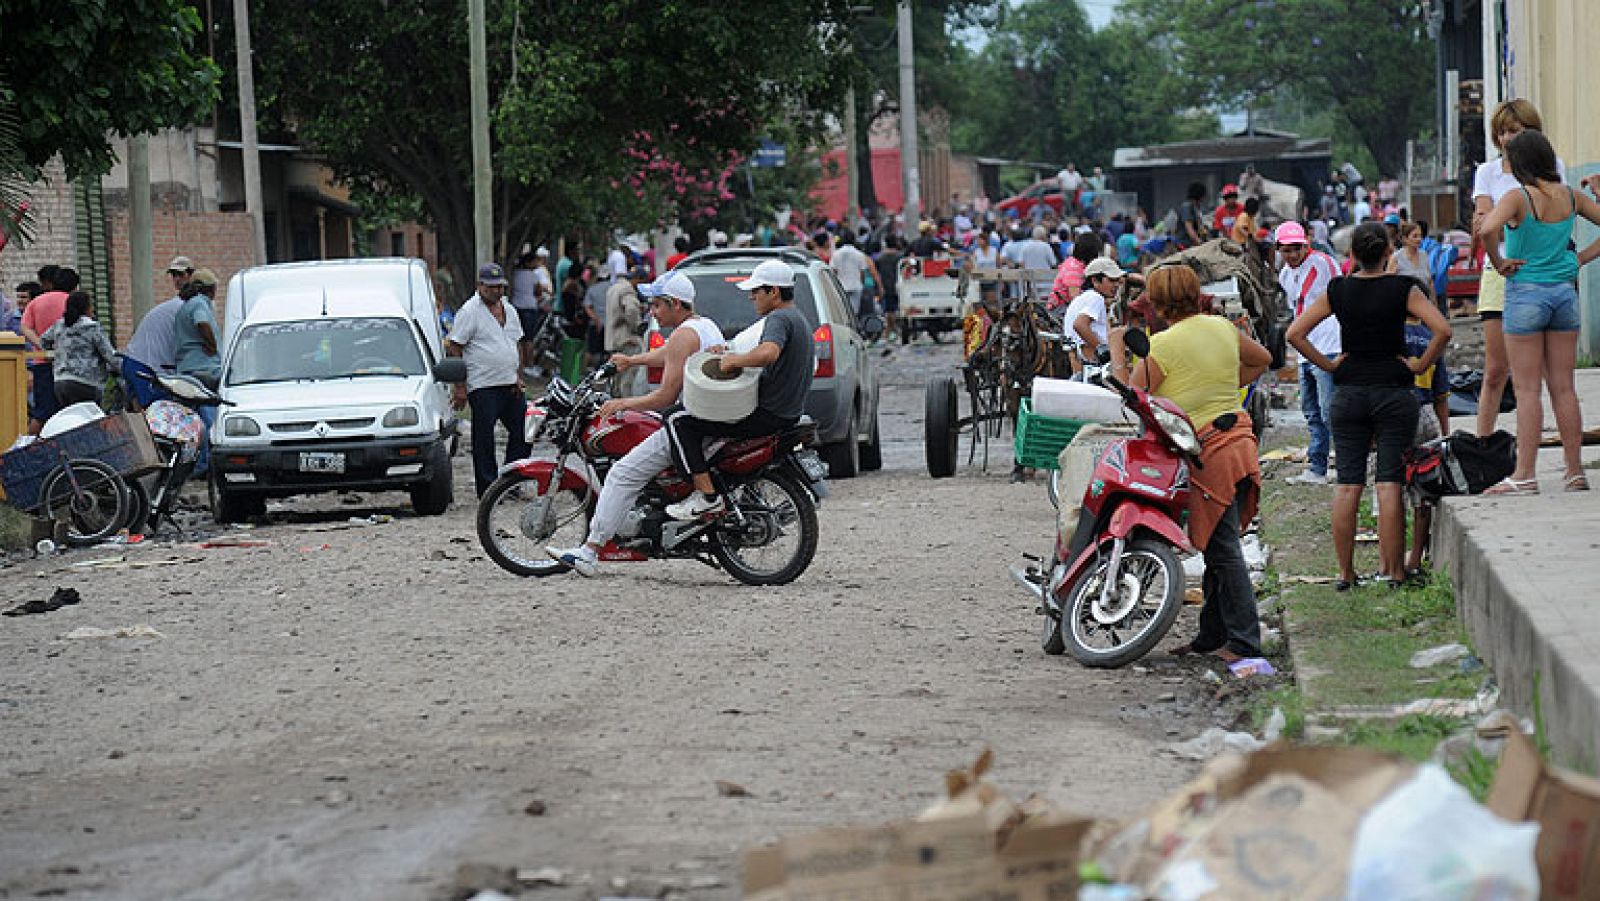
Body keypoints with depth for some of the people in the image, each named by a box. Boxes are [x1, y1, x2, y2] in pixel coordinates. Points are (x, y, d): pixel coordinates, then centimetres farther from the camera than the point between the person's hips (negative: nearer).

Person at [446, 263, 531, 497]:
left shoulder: (508, 310, 14)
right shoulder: (470, 311, -8)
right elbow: (454, 348, -10)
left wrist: (517, 376, 11)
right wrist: (460, 387, -15)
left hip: (510, 386, 7)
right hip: (483, 387, -7)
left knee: (523, 432, 8)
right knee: (484, 440, -2)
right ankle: (487, 488, 3)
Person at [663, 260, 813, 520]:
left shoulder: (779, 318, -17)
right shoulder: (798, 319, 17)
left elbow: (768, 352, -39)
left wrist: (734, 360, -23)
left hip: (768, 415, -11)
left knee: (680, 422, -10)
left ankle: (707, 496, -17)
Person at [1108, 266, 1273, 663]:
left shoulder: (1161, 345, -12)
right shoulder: (1223, 328, 9)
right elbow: (1262, 359, 26)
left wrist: (1117, 351, 1)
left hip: (1207, 452, -7)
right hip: (1241, 444, 7)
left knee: (1223, 549, -5)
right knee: (1221, 545, 14)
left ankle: (1245, 640, -6)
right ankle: (1212, 634, 21)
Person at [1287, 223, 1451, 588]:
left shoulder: (1337, 291, 1)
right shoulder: (1402, 289, -6)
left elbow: (1295, 333, -2)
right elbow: (1442, 330, -15)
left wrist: (1327, 365, 3)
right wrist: (1422, 365, -4)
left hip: (1348, 393, 2)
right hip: (1394, 393, -2)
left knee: (1348, 484, 5)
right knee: (1390, 483, -1)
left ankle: (1345, 572, 6)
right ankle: (1391, 569, 0)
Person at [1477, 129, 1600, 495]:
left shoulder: (1519, 198, -13)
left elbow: (1486, 230, -30)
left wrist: (1499, 263, -14)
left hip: (1526, 293, -5)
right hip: (1564, 292, 5)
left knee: (1526, 388, -2)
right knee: (1563, 387, 9)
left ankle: (1525, 475, -3)